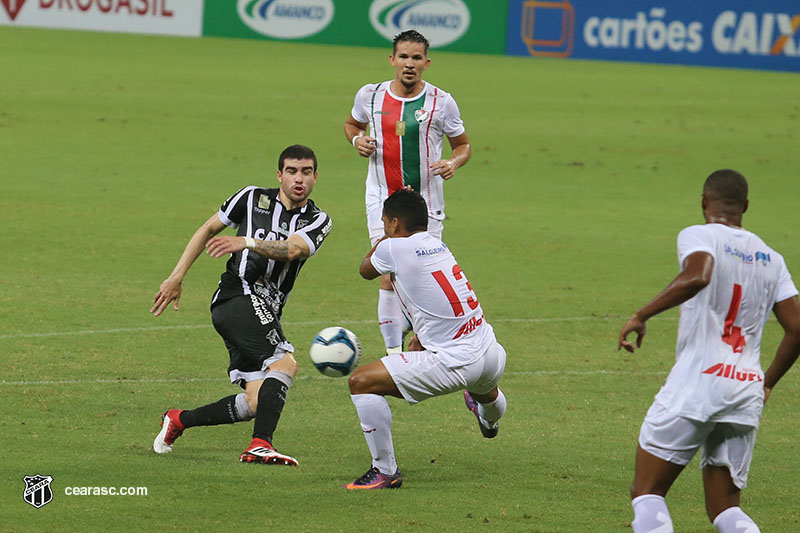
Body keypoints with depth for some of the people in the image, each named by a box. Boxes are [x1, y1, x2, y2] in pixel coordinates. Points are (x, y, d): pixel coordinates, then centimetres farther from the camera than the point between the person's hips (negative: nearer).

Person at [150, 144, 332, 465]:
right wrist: (177, 277, 10)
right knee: (285, 364, -27)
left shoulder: (318, 221, 8)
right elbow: (208, 229, 16)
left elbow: (291, 249, -13)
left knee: (257, 404, -3)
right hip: (237, 297, -5)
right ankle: (260, 445, -31)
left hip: (266, 313, 5)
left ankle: (178, 420, 15)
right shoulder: (253, 198, 6)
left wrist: (247, 242, -31)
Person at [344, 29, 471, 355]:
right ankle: (394, 352, -6)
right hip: (383, 199, 0)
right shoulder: (370, 95, 0)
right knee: (389, 277, -12)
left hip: (426, 204, 0)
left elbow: (463, 145, 7)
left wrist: (453, 164, -15)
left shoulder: (441, 102, -5)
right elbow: (353, 123, 22)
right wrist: (357, 140, -1)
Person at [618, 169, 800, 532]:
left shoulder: (698, 236, -1)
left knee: (647, 493, 3)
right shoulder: (771, 259, 15)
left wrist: (641, 316, -18)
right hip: (747, 390, 5)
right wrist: (767, 383, 23)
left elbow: (696, 276, -24)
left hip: (697, 382, -5)